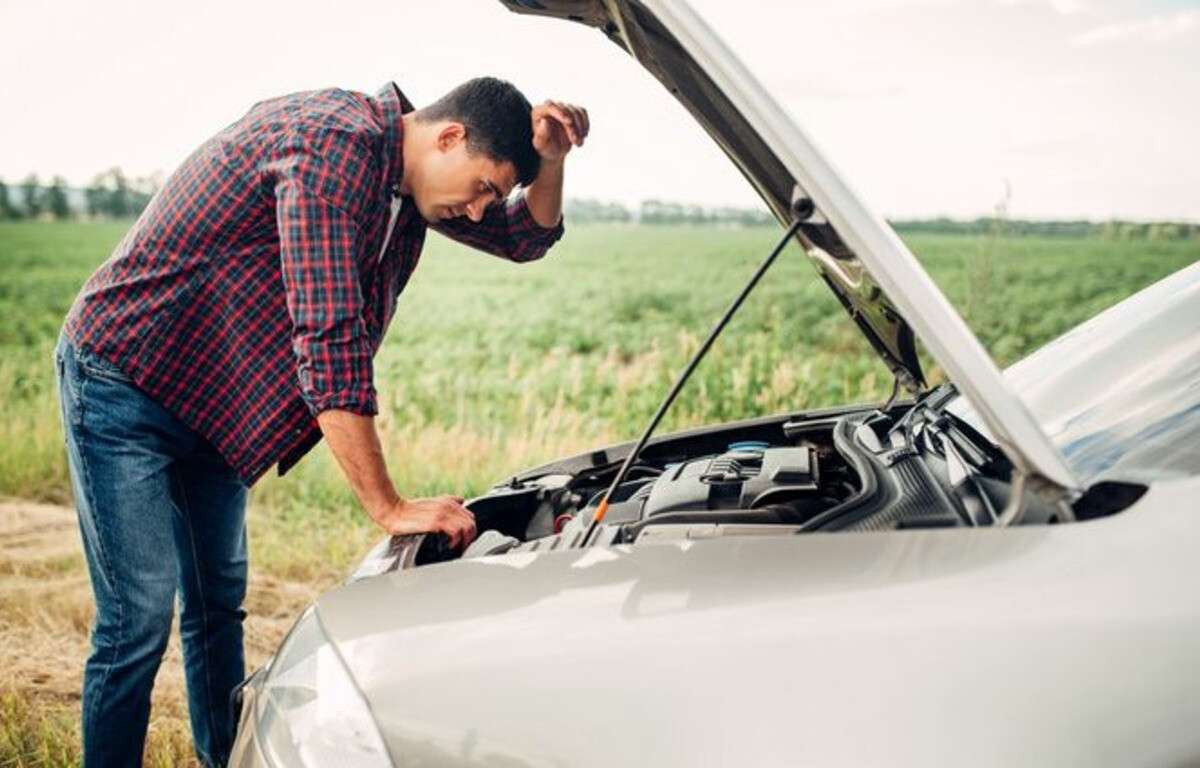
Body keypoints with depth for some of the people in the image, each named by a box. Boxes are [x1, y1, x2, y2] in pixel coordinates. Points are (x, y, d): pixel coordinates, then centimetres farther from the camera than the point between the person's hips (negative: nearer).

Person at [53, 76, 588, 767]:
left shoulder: (402, 174, 1)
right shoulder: (335, 146, -28)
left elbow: (527, 237, 12)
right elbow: (329, 344, -33)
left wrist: (550, 156, -10)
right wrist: (389, 508, -31)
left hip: (209, 401, 9)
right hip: (122, 380, -9)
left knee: (219, 604, 16)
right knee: (140, 619, -8)